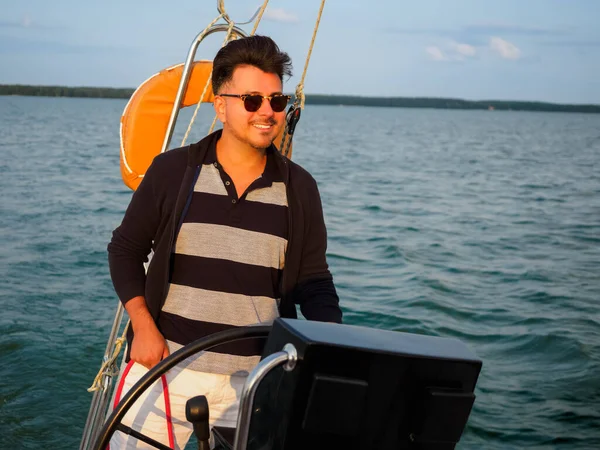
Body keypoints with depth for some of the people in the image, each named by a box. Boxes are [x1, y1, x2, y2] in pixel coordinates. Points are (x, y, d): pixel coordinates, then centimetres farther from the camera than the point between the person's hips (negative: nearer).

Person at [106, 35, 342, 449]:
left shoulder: (300, 189, 3)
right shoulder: (173, 171, -1)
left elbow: (313, 281, 6)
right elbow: (125, 250, 6)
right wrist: (143, 327, -6)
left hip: (253, 381, 1)